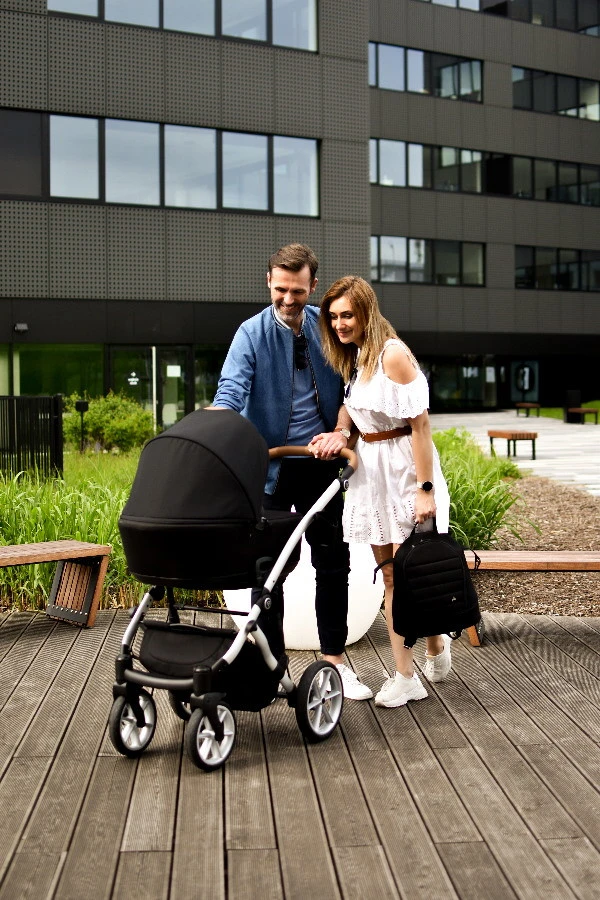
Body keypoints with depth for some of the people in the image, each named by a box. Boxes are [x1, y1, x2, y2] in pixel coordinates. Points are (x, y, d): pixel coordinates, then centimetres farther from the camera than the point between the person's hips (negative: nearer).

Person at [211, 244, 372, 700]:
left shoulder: (329, 328, 1)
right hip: (269, 465, -3)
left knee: (333, 563, 8)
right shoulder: (252, 333, -9)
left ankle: (334, 660, 21)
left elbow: (349, 385, 4)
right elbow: (230, 393, -21)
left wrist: (341, 431, -14)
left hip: (320, 462, 3)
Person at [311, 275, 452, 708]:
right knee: (390, 576, 8)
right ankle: (405, 675, 15)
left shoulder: (393, 353, -15)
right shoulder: (354, 357, 11)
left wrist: (425, 489, -21)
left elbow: (420, 424, -18)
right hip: (370, 472, 8)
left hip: (402, 469, -8)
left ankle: (437, 644, 26)